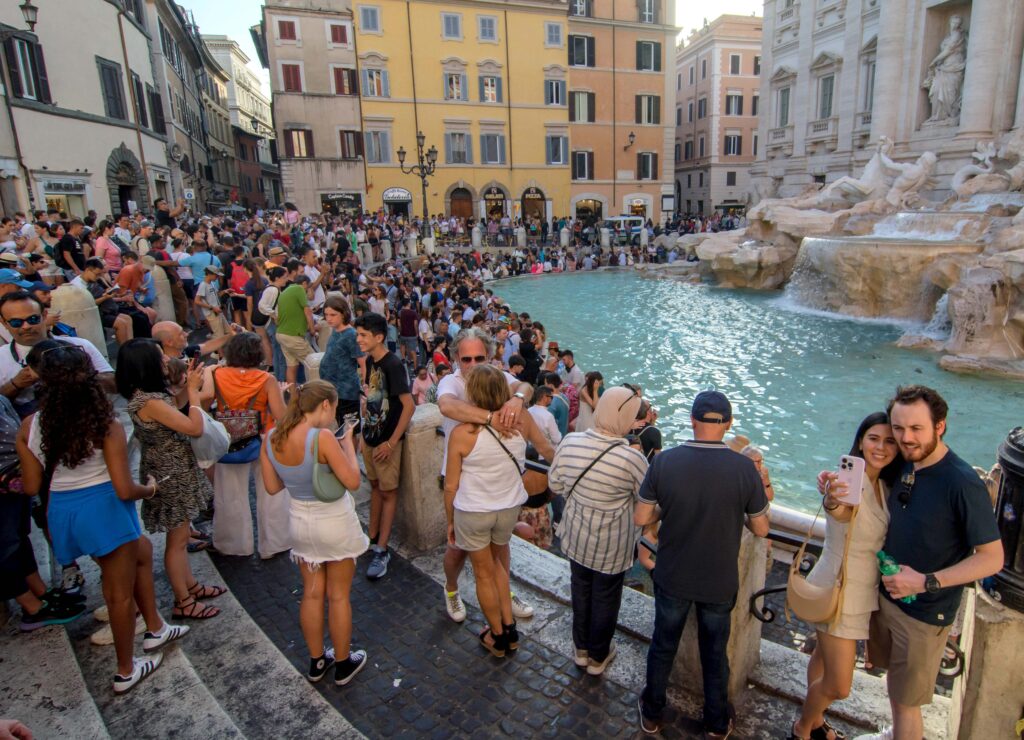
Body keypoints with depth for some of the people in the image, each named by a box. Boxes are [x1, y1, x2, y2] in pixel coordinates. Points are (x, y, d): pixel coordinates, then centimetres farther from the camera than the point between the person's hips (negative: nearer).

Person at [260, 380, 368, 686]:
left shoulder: (271, 439, -8)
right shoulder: (322, 437, -27)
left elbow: (273, 487, 2)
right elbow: (353, 481, -22)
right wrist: (347, 443, -11)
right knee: (338, 596, 13)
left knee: (312, 594, 21)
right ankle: (343, 665, 30)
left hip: (299, 521, 5)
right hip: (335, 522, -5)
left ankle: (317, 662, 37)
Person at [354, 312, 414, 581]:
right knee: (375, 486, 19)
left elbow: (409, 405, -24)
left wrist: (392, 442, -22)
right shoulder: (370, 361, 3)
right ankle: (373, 536, 34)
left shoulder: (393, 365, -22)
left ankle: (382, 550, 13)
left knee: (388, 492, 4)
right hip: (370, 435, 8)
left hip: (386, 440, -8)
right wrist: (365, 427, 13)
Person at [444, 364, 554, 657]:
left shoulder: (462, 433, -22)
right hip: (509, 508, 3)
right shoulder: (522, 420, -14)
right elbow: (548, 451, 5)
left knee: (484, 573, 19)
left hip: (472, 512, -3)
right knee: (497, 562, 28)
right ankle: (508, 628, 34)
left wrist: (450, 521, 3)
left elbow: (451, 486, -12)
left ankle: (498, 637, 36)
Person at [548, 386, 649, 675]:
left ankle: (581, 649, 45)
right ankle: (598, 657, 40)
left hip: (576, 537, 4)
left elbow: (555, 485, -2)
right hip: (611, 546, -4)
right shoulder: (631, 459, -29)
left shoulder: (569, 442, -16)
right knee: (605, 598, 19)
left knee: (581, 590, 25)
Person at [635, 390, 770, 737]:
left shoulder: (663, 461, -19)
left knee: (663, 646, 22)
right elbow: (761, 529, -9)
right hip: (720, 582, 0)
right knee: (715, 653, 22)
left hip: (672, 577, 0)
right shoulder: (744, 468, -20)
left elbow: (640, 518, -11)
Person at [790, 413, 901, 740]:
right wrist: (832, 501, -69)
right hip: (838, 590, -7)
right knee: (839, 685, 1)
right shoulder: (849, 480, -25)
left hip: (864, 590, 7)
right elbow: (839, 512, -48)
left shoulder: (884, 487, 1)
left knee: (825, 654, 25)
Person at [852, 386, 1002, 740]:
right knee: (894, 675, 27)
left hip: (925, 612, -6)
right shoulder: (904, 466, -4)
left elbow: (992, 558, -21)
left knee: (906, 700, 10)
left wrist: (926, 582, -25)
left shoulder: (962, 483, -25)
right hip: (886, 594, 7)